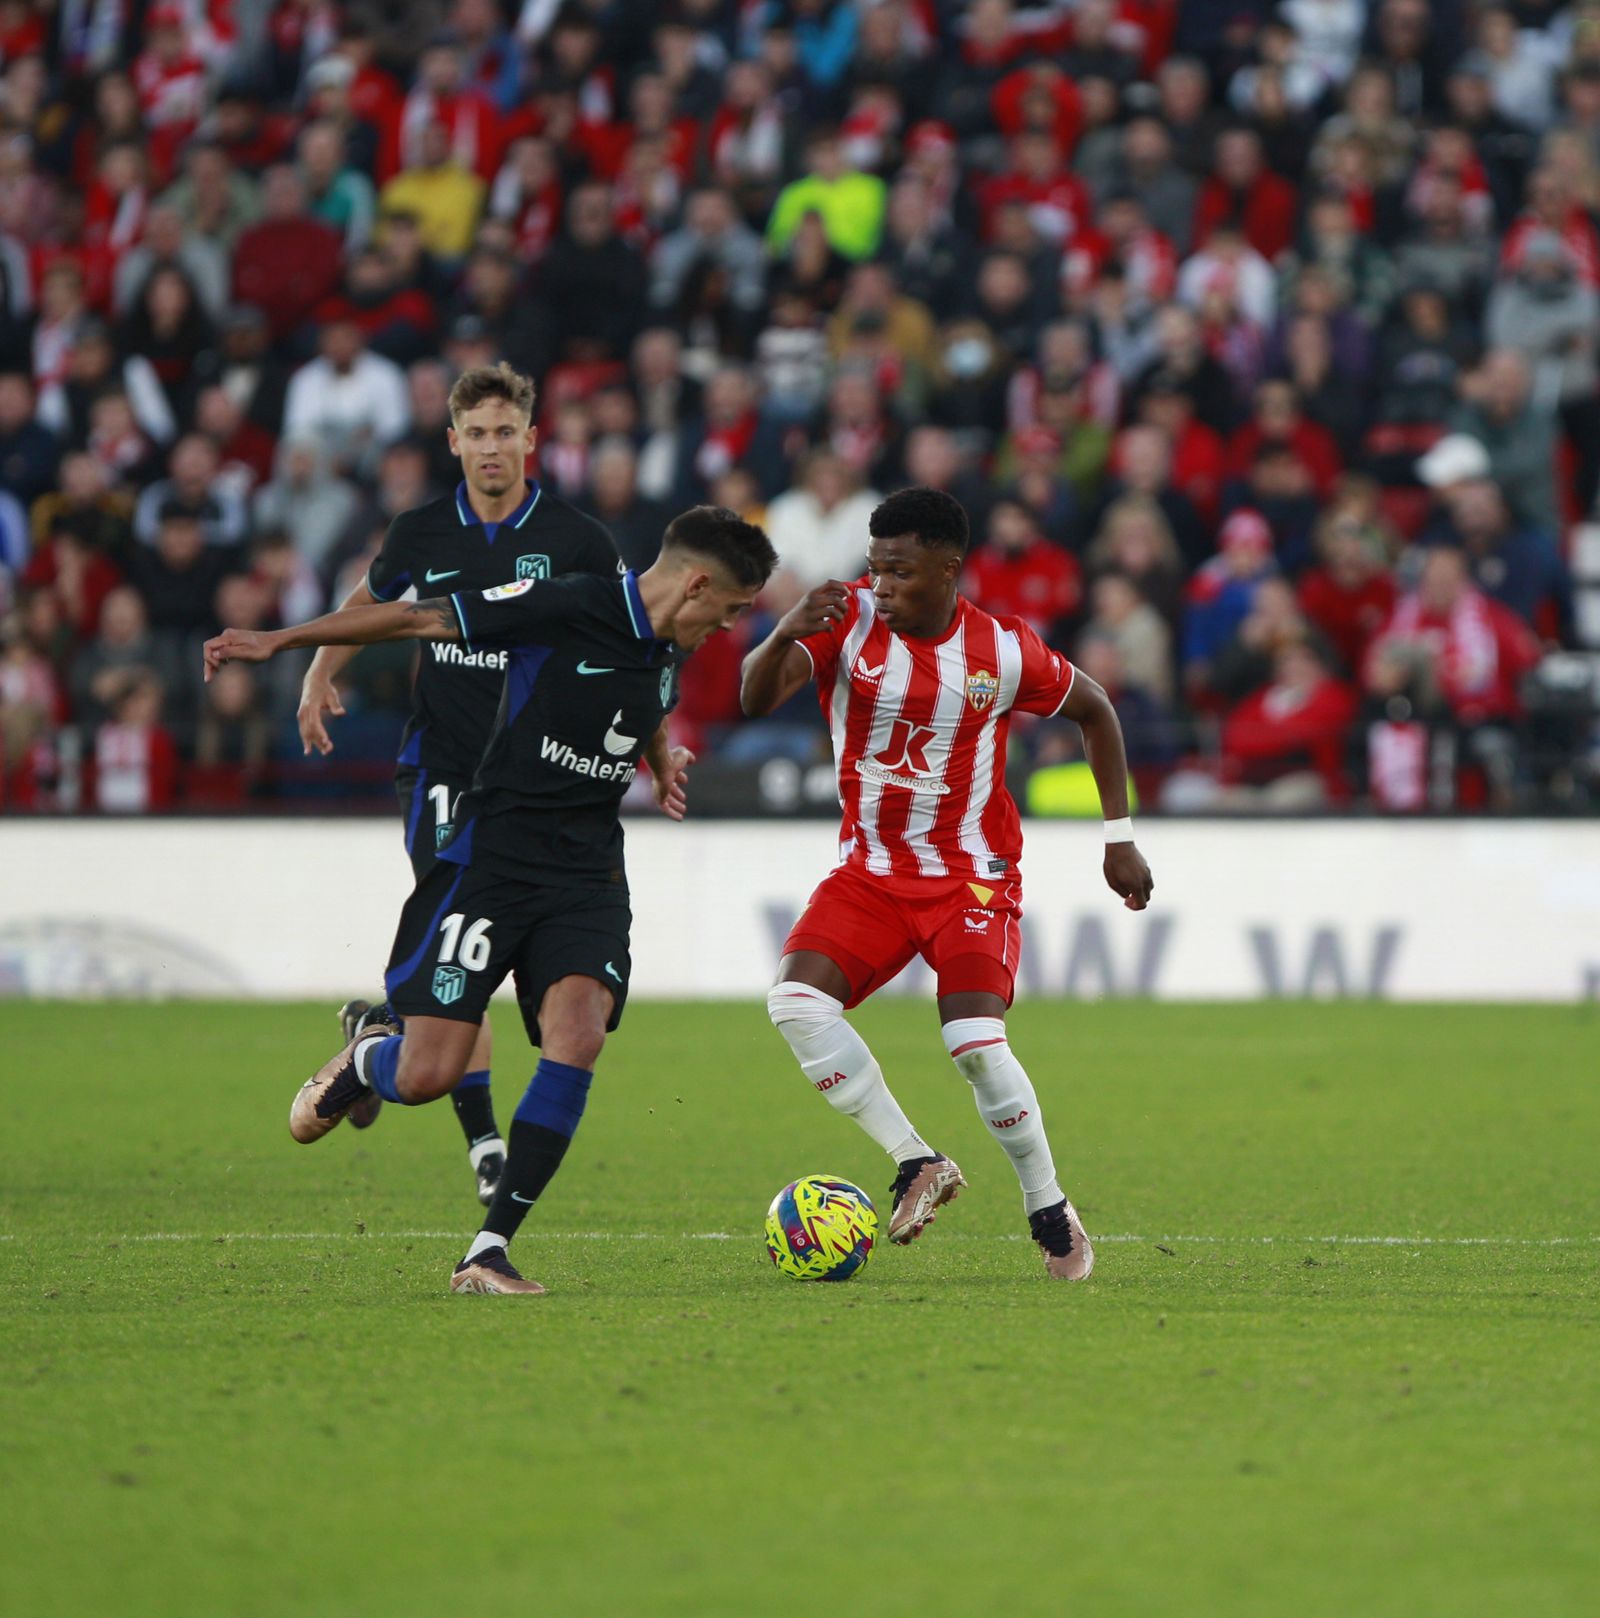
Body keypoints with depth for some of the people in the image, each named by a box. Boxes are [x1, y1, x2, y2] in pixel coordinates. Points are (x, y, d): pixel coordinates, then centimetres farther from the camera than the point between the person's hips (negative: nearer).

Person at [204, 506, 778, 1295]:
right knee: (428, 1076, -10)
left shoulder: (669, 652, 9)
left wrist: (663, 757, 17)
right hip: (488, 860, -5)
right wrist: (277, 640, -9)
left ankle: (488, 1253, -14)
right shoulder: (564, 608, -14)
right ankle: (364, 1060, 31)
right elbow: (420, 617, -10)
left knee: (578, 1035, -21)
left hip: (586, 874, 5)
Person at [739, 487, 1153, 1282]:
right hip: (868, 872, 3)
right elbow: (756, 698, -24)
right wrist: (785, 636, -46)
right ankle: (917, 1164, -7)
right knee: (796, 999, -20)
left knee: (975, 1044, -21)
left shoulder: (1003, 652, -10)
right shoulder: (847, 619, -10)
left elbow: (1094, 709, 9)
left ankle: (1049, 1210, 1)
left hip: (971, 879, -3)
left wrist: (1119, 836, 7)